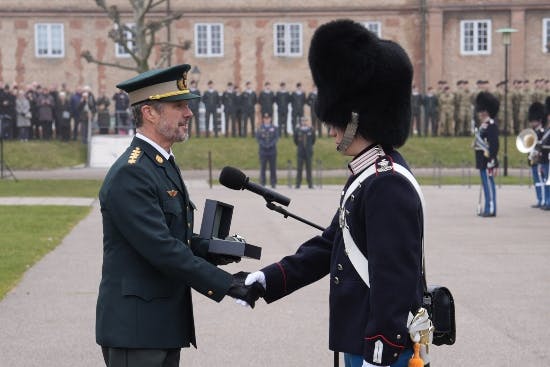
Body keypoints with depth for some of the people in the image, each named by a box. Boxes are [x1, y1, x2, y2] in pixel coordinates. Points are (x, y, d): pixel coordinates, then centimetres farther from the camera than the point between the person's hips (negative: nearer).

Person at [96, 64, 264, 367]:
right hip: (135, 328, -10)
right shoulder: (130, 174, -18)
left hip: (164, 323, 10)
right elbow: (161, 249, -24)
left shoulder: (163, 165, 15)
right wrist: (226, 284, -23)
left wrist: (213, 250, 0)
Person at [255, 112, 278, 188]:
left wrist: (271, 144, -14)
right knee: (263, 168, -2)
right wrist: (264, 145, -13)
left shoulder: (274, 128, 9)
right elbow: (258, 138, 0)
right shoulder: (260, 128, 7)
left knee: (273, 168, 2)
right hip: (263, 151, -1)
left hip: (272, 150, 1)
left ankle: (273, 183, 6)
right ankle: (262, 183, 1)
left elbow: (276, 137, 1)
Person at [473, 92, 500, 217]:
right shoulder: (483, 125, 15)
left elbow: (494, 145, -20)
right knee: (486, 184, 12)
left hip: (487, 161, -10)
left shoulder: (491, 125, -15)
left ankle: (491, 210, -2)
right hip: (482, 162, 10)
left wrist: (492, 162, -23)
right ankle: (488, 209, 18)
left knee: (489, 184, -6)